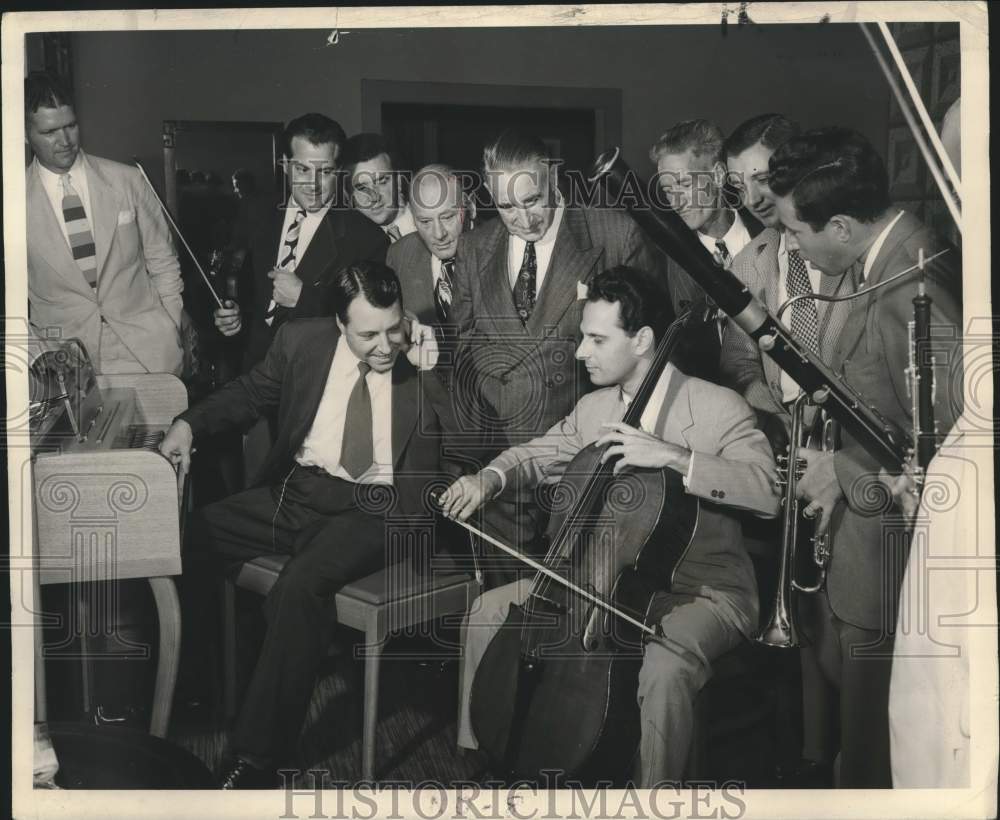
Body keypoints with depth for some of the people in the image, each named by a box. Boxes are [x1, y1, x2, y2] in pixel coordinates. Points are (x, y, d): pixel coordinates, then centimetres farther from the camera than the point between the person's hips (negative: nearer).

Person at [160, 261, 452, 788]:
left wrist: (435, 367, -16)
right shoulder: (302, 340, 4)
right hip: (296, 491, 5)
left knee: (301, 585, -31)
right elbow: (250, 393, 17)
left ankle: (258, 759, -20)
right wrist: (188, 425, 0)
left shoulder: (426, 358, -3)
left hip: (376, 509, -5)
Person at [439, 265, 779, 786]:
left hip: (705, 591, -6)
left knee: (664, 667, -37)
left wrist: (674, 457, -36)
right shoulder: (593, 409, 6)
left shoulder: (718, 408, -14)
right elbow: (535, 456, 17)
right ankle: (482, 754, 13)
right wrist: (489, 479, -6)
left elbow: (768, 491, -26)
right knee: (488, 611, -1)